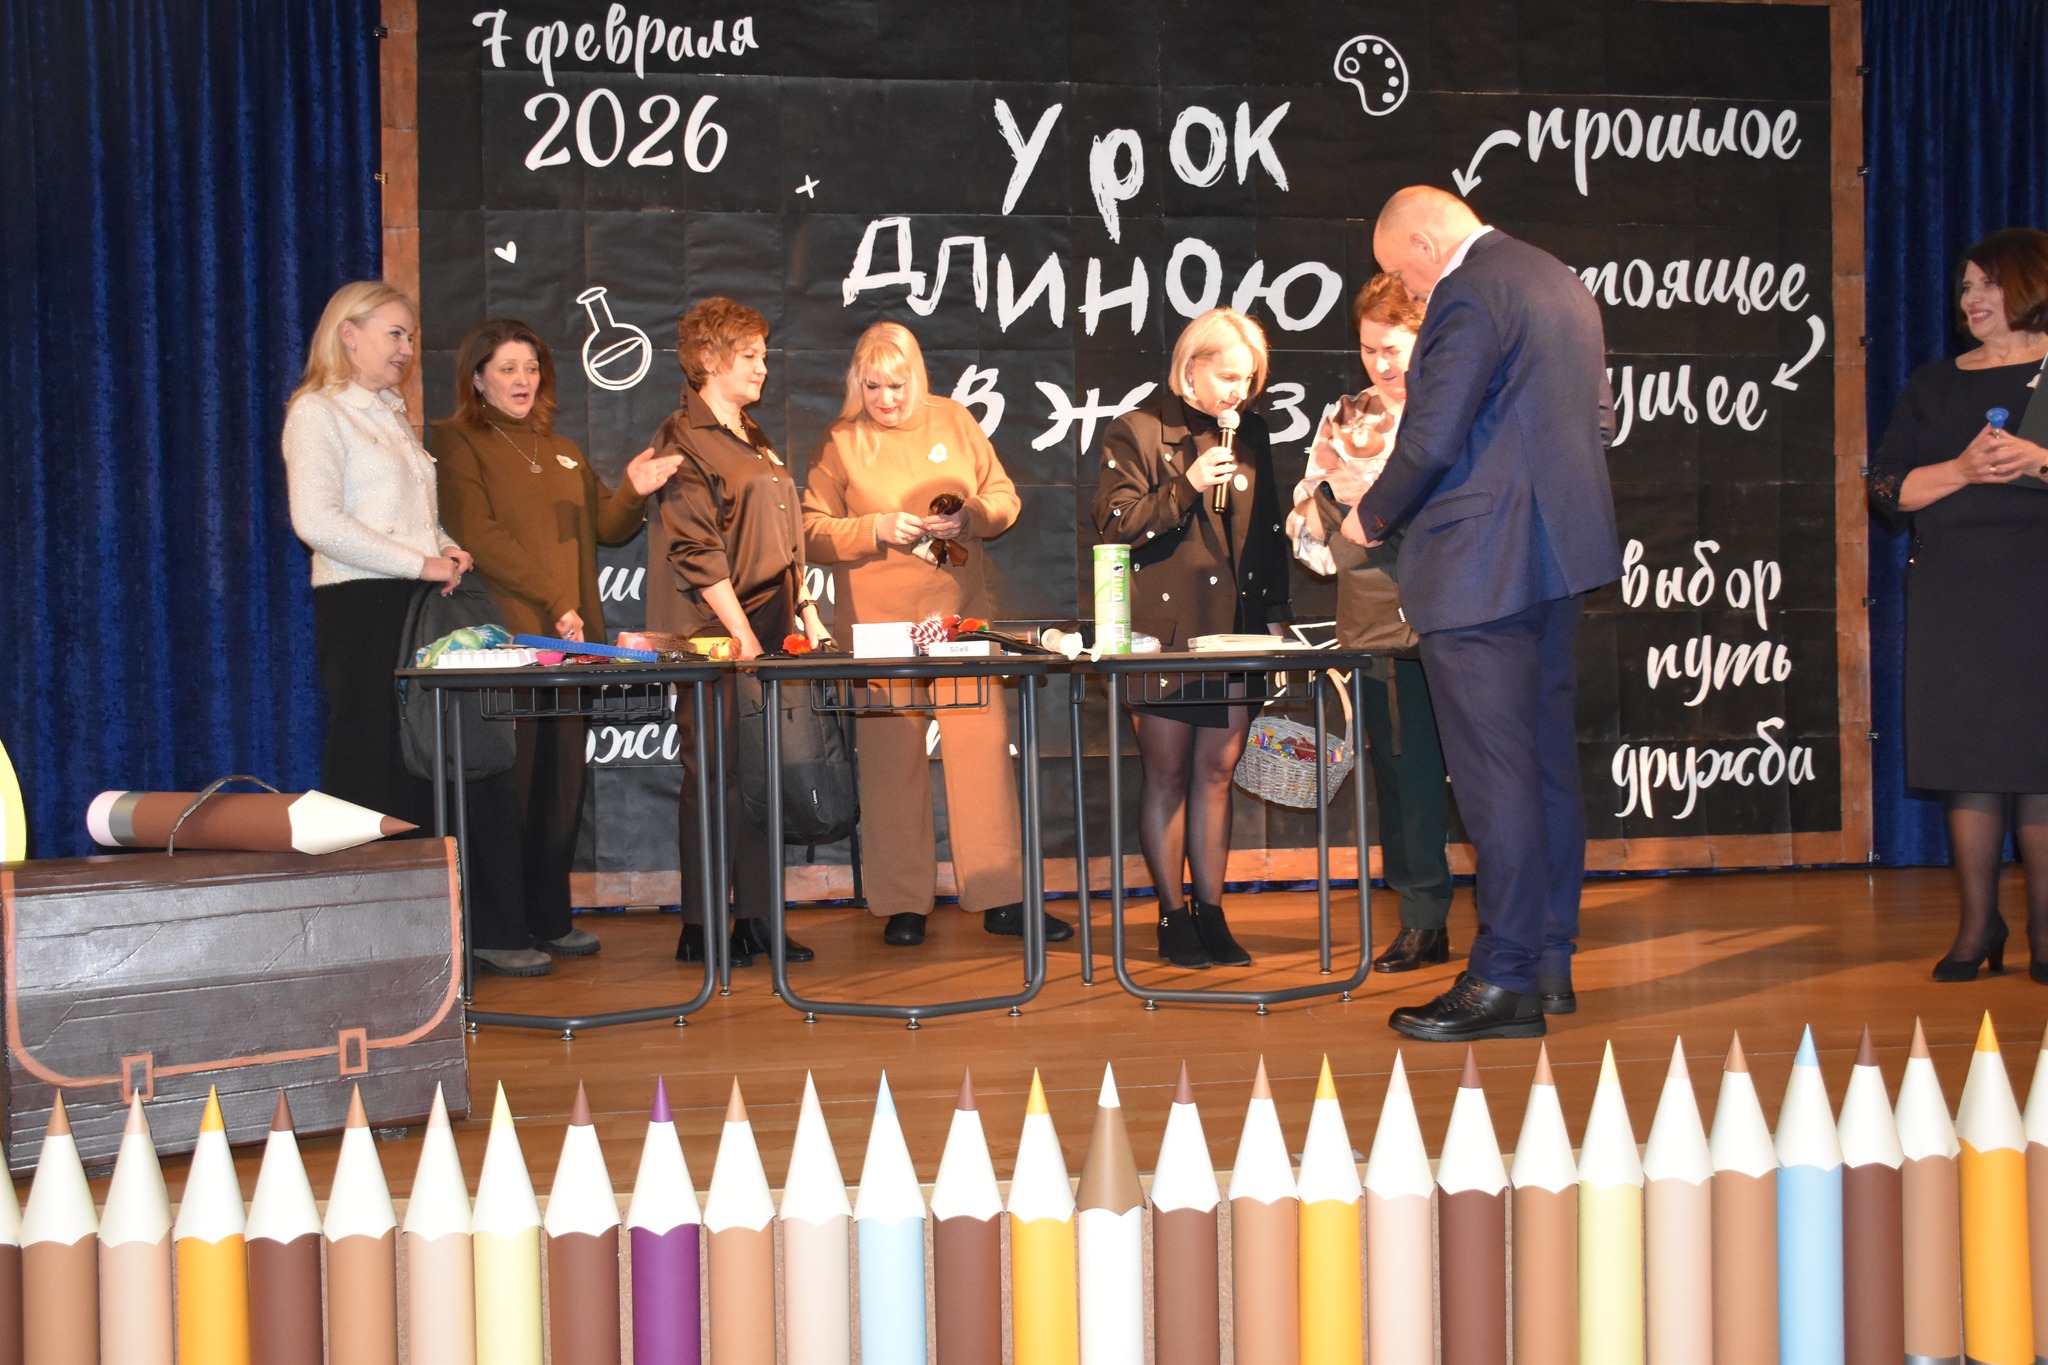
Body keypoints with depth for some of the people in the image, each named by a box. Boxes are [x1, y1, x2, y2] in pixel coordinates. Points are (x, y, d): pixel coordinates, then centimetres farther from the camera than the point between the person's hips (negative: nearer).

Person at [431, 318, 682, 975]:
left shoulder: (560, 451, 22)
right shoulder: (457, 442, 1)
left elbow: (606, 527, 16)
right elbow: (478, 534, -11)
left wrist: (633, 493, -6)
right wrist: (551, 602, -18)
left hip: (571, 637, 7)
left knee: (562, 783, 8)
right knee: (505, 782, -8)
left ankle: (549, 919, 16)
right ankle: (495, 933, -4)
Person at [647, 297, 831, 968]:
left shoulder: (754, 441, 20)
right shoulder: (684, 439, -6)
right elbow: (695, 550, -14)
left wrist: (807, 613, 15)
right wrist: (741, 634, -17)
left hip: (772, 630, 8)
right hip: (716, 636, -8)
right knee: (715, 778, -5)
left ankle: (757, 919, 11)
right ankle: (700, 927, 2)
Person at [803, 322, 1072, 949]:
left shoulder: (954, 421, 7)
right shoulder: (840, 443, 2)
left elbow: (1004, 497, 11)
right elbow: (814, 533, -1)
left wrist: (969, 518, -9)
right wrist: (877, 529, -16)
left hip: (962, 614, 2)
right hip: (878, 622, -2)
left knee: (983, 746, -1)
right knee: (892, 758, 0)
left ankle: (1002, 898, 5)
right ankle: (902, 904, 9)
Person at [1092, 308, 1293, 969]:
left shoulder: (1250, 433, 14)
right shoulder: (1136, 431, -2)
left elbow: (1268, 529, 18)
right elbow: (1115, 525, -7)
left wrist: (1274, 611, 12)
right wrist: (1186, 486, -16)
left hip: (1235, 626, 4)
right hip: (1164, 629, -4)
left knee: (1216, 770, 5)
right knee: (1166, 773, 0)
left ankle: (1211, 914, 10)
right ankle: (1173, 916, 7)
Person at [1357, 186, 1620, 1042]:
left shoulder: (1468, 297, -15)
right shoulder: (1561, 283, 16)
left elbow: (1430, 443, -19)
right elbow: (1599, 423, 21)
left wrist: (1372, 517, -2)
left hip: (1479, 567, -10)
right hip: (1562, 555, 10)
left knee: (1494, 772, -6)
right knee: (1548, 758, 13)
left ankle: (1505, 982, -2)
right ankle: (1550, 962, 20)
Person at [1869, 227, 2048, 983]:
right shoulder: (1933, 384, 15)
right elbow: (1889, 488, 7)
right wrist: (1962, 472, -8)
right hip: (1952, 593, 3)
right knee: (1967, 757, 1)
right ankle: (1976, 926, 8)